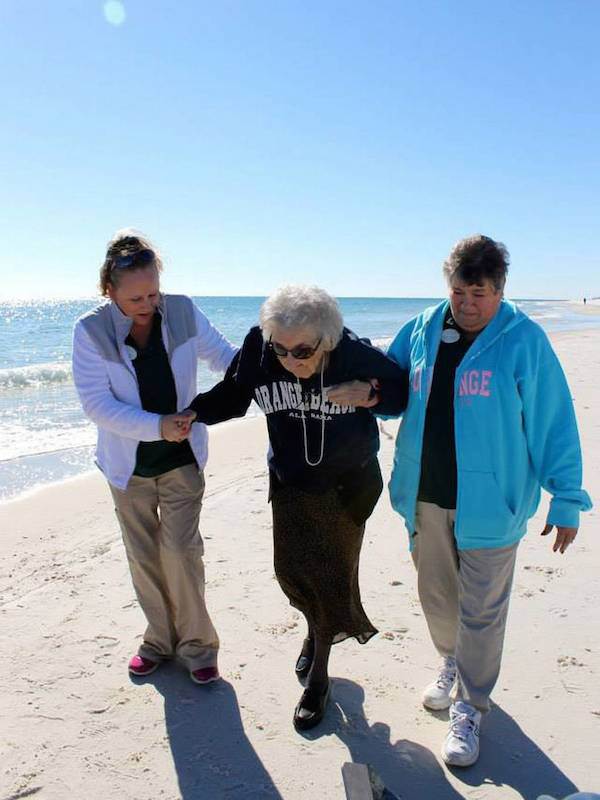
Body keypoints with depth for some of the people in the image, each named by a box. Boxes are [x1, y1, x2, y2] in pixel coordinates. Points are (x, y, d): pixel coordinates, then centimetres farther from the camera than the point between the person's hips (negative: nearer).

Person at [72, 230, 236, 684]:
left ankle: (196, 645, 19)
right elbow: (97, 403, -18)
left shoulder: (183, 313, -11)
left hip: (182, 459, 0)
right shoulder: (91, 332, -15)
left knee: (181, 551, -2)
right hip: (129, 464, 1)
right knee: (144, 557, 13)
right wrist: (157, 426, -28)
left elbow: (223, 356, 2)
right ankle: (161, 639, 34)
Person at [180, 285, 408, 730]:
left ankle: (318, 676, 28)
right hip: (291, 484, 3)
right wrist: (191, 412, -20)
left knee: (332, 574, 5)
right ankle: (321, 628, 46)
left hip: (348, 485, -2)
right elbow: (232, 396, -3)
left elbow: (403, 390, -10)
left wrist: (368, 394, -31)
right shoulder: (259, 351, -19)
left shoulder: (356, 355, -25)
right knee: (291, 570, 10)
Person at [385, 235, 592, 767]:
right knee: (436, 594, 20)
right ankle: (453, 664, 48)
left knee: (481, 611, 7)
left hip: (489, 502, -4)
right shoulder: (422, 329, 2)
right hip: (427, 496, 5)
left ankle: (470, 709, 28)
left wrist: (566, 499, -7)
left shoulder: (524, 340, -10)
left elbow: (554, 423, -8)